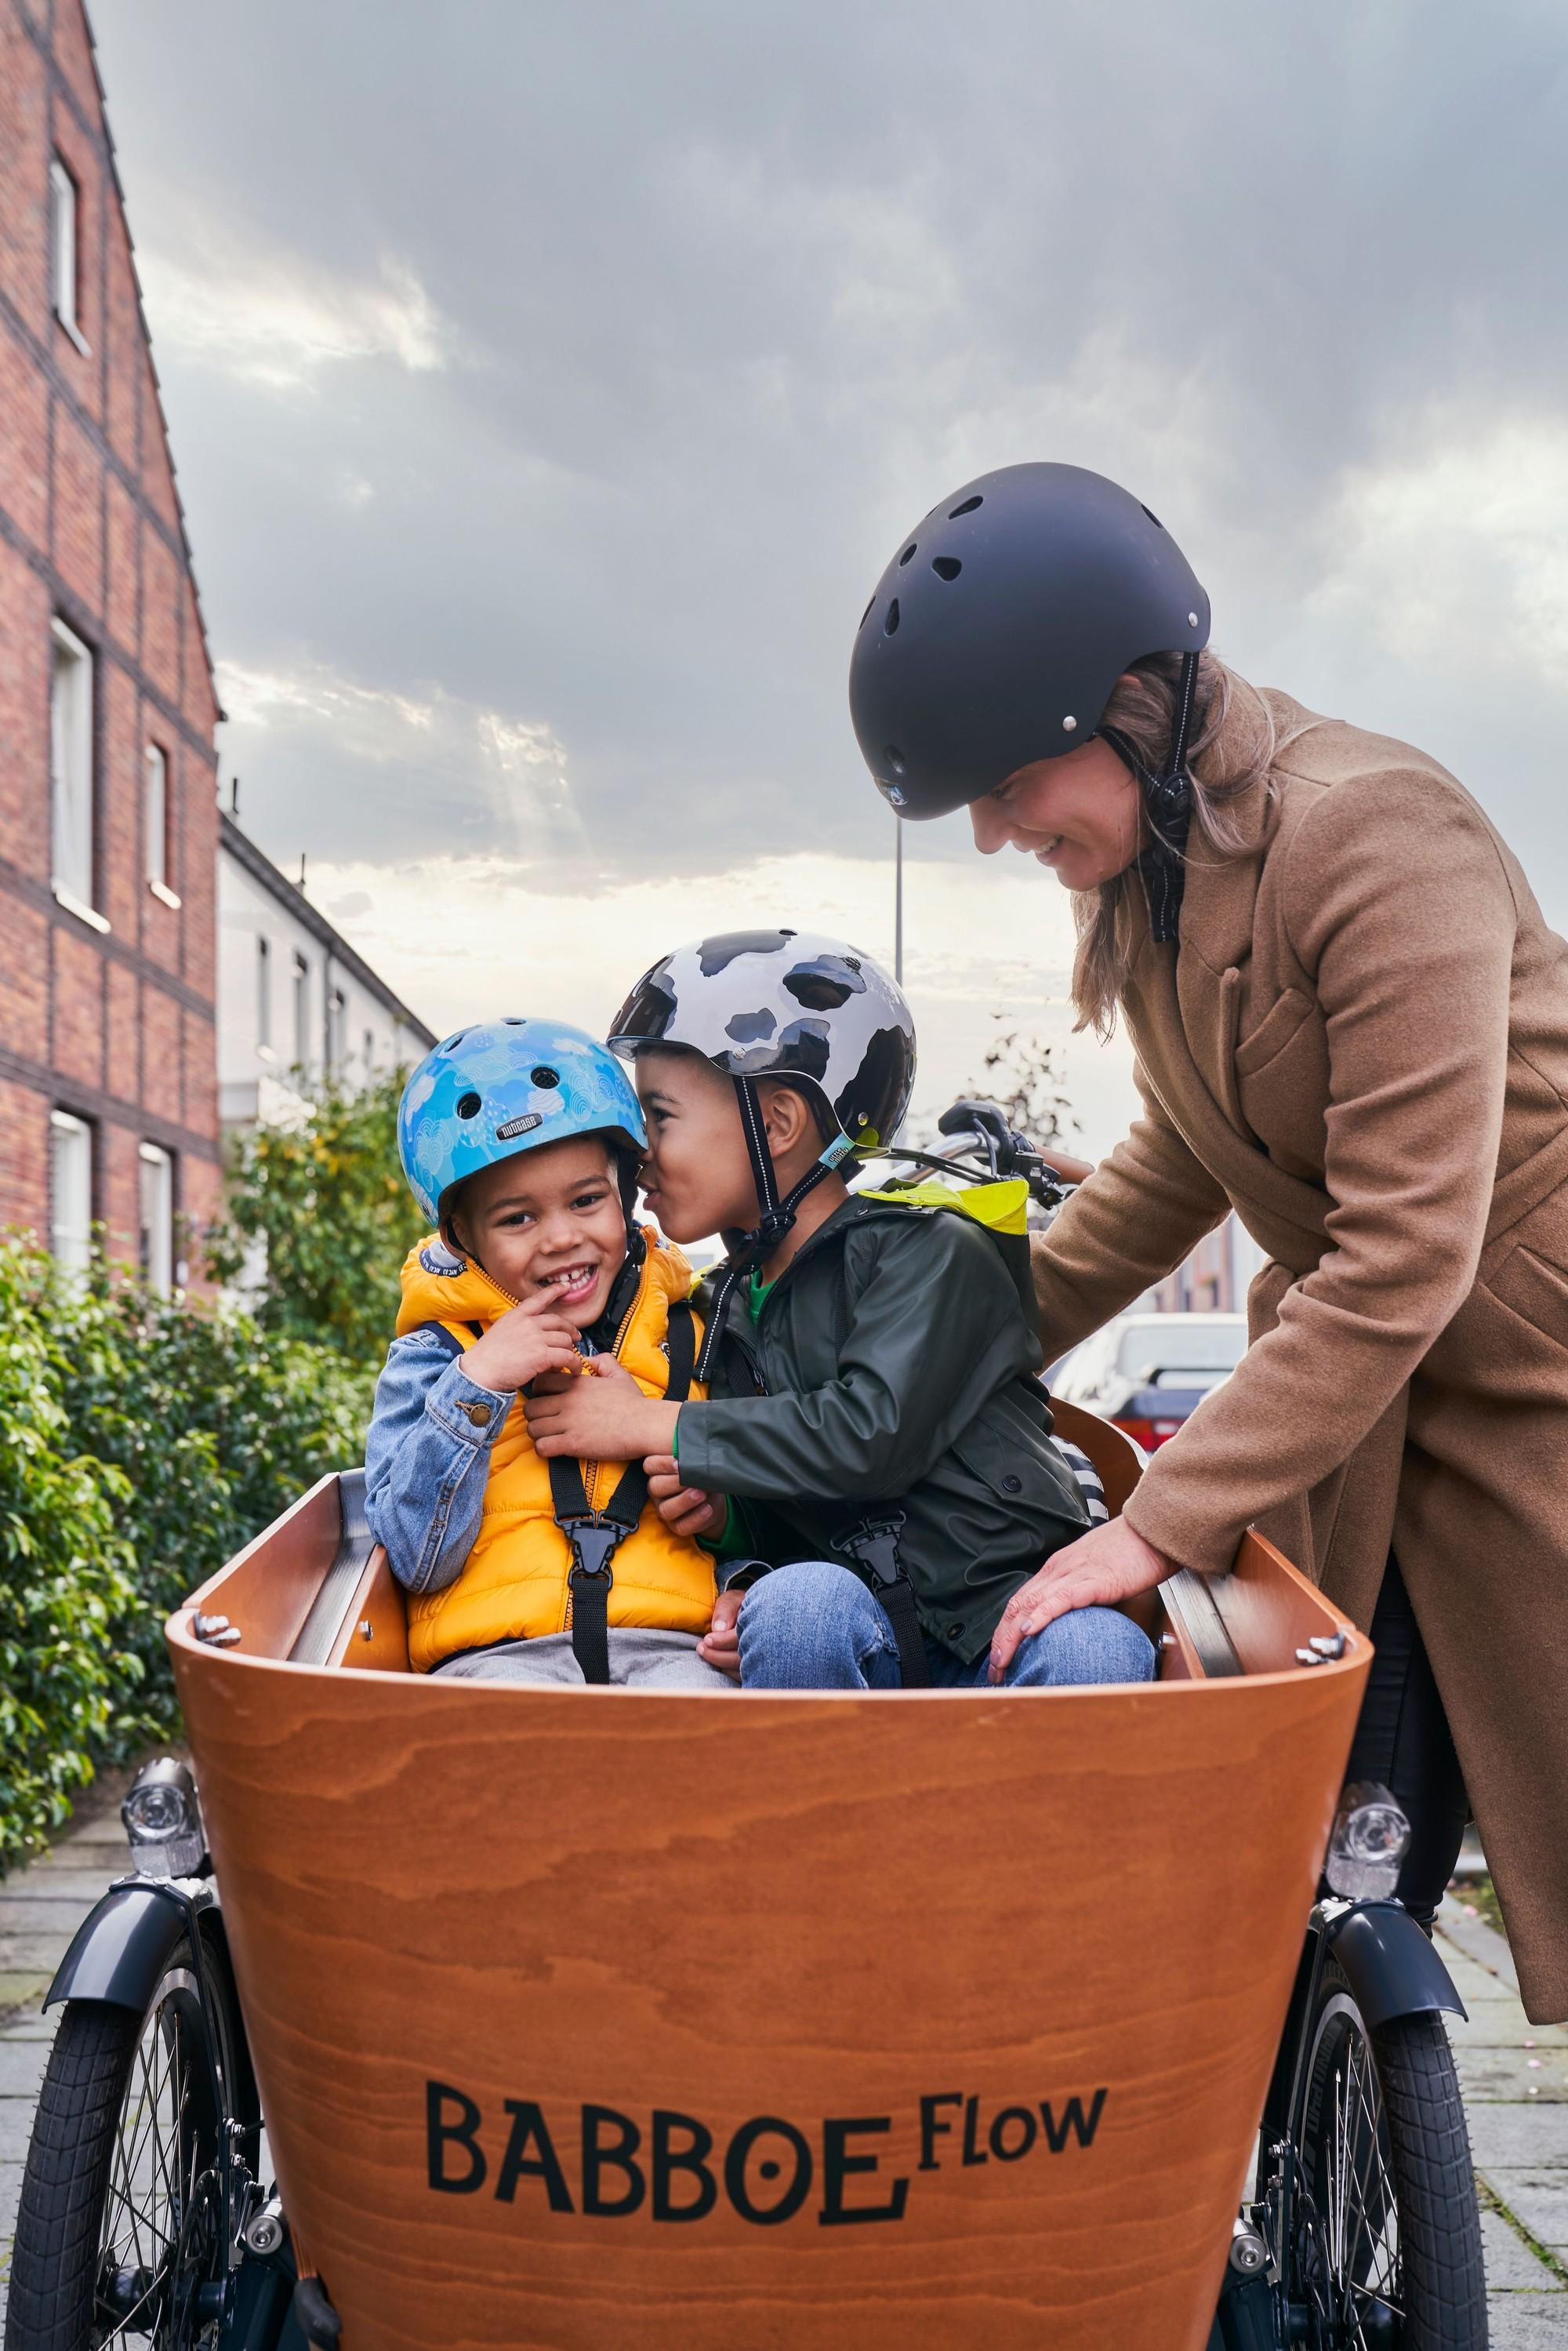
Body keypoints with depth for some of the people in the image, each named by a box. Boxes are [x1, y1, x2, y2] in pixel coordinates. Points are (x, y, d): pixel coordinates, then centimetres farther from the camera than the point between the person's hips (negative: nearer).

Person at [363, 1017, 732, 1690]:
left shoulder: (689, 1334, 15)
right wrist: (475, 1385, -8)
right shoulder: (435, 1356, 10)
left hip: (671, 1643, 1)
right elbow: (417, 1559, 0)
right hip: (499, 1650, -1)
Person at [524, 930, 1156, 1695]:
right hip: (867, 1653, 4)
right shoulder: (727, 1313, 16)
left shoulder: (933, 1252, -4)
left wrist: (654, 1427, -10)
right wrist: (746, 1587, -6)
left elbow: (873, 1433, -19)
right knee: (796, 1601, -30)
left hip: (1012, 1621, -3)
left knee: (1100, 1653, -35)